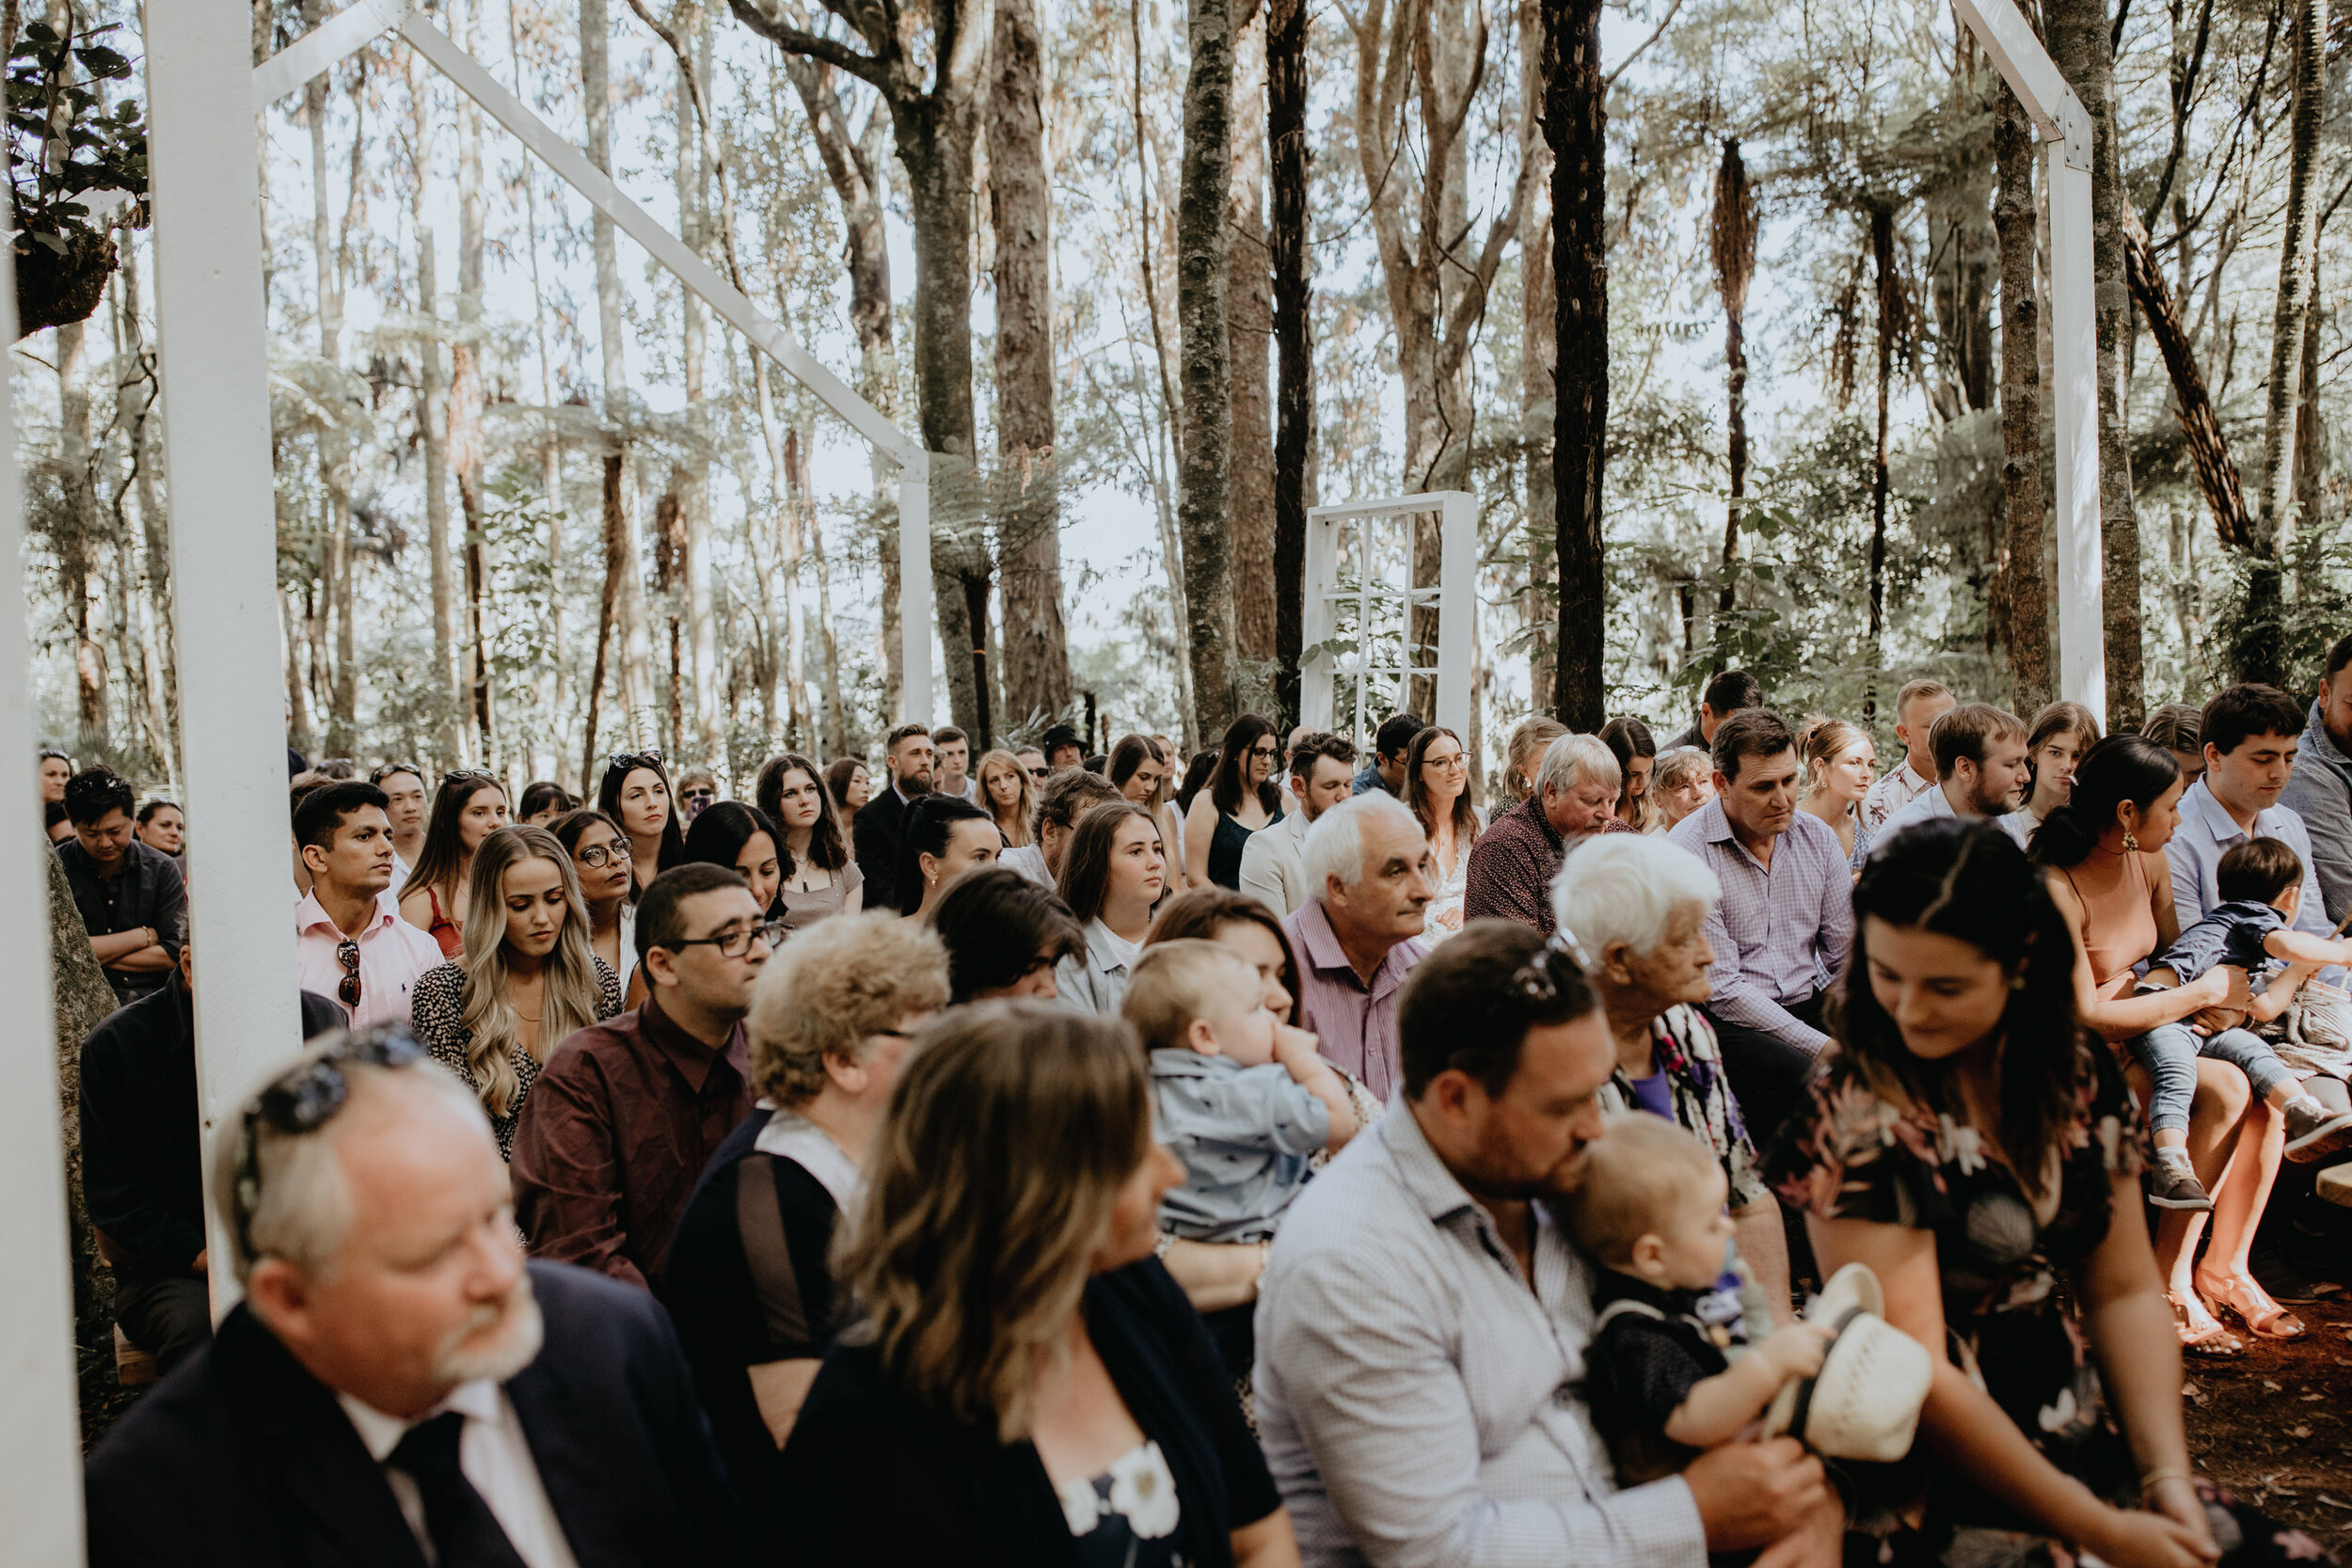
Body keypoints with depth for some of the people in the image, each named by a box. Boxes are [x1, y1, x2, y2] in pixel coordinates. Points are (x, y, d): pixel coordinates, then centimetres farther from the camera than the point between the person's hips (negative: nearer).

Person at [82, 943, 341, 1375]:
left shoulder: (319, 1022, 4)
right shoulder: (116, 1043, -2)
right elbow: (113, 1196, -1)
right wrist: (205, 1258, -15)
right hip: (173, 1271, -1)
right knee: (199, 1327, -35)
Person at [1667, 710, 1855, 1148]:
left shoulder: (1818, 838, 8)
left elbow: (1846, 955, 9)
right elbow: (1722, 988, -15)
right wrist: (1825, 1049, -20)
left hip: (1808, 1005, 6)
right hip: (1727, 1019, -6)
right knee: (1801, 1079, -34)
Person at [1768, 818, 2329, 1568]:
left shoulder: (2078, 1074, 3)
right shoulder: (1856, 1117, -16)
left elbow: (2124, 1292, 9)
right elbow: (1916, 1370, -16)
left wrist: (2166, 1476, -2)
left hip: (2092, 1460, 6)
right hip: (1944, 1497, -6)